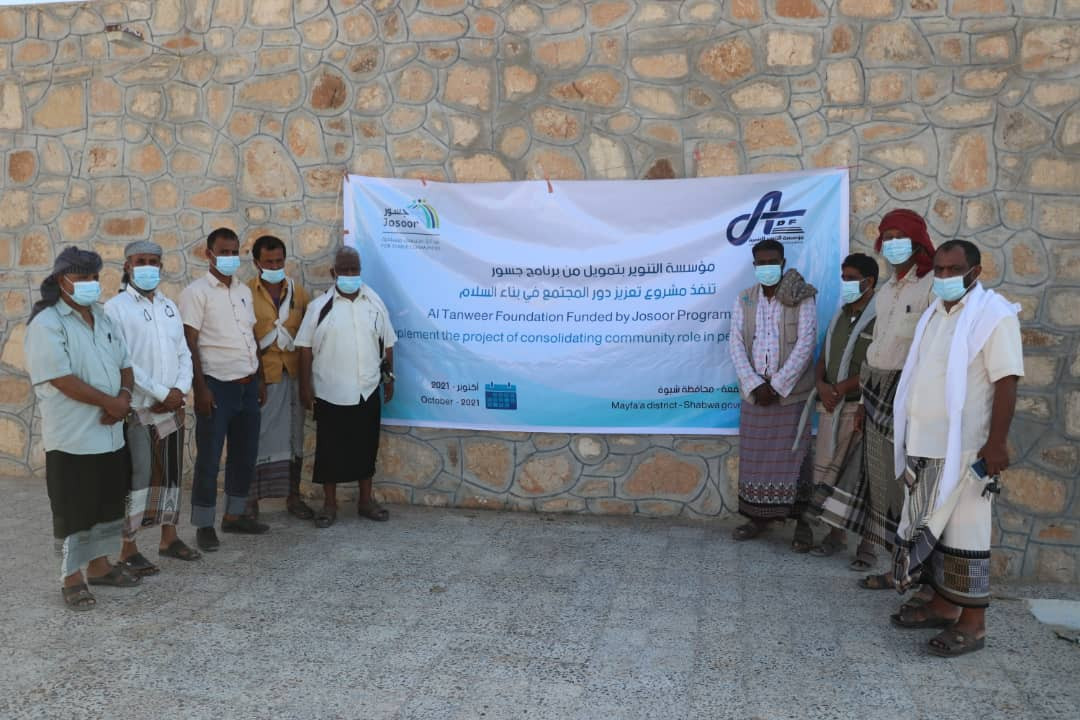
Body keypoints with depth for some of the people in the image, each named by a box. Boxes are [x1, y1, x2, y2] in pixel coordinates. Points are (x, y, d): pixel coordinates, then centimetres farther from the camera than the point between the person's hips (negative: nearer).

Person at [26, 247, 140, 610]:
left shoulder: (102, 317, 11)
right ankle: (72, 578, 16)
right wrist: (110, 403, -16)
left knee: (109, 503, 16)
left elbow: (124, 364, 13)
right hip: (71, 437, -7)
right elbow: (62, 379, -20)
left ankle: (100, 565, 32)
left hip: (110, 433, 7)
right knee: (74, 510, 3)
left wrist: (125, 396, -8)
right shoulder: (46, 324, -13)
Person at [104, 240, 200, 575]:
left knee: (170, 473, 12)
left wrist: (180, 390, -6)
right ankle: (128, 548, 9)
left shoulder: (168, 306, 12)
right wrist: (161, 393, -17)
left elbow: (183, 353, 11)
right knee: (136, 477, -2)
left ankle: (169, 538, 24)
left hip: (172, 406, 6)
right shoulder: (116, 307, -8)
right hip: (136, 408, -6)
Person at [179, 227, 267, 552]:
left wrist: (259, 379, 13)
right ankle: (204, 525, 12)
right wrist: (200, 388, -17)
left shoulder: (244, 291, 13)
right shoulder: (196, 292, -7)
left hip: (247, 385, 7)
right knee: (209, 458, 1)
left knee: (245, 453, 12)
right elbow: (190, 344, -11)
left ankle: (234, 515, 25)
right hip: (217, 385, -6)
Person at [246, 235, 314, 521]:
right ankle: (251, 499, 13)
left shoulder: (298, 291, 8)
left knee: (293, 436, 10)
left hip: (294, 374, 4)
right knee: (258, 437, 2)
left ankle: (293, 496, 21)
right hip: (261, 376, -3)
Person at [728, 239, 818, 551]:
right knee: (755, 457, 9)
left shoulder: (802, 298, -3)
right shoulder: (744, 300, 7)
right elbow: (736, 344, 0)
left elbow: (806, 343, -11)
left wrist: (777, 386, -15)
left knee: (791, 458, 0)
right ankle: (758, 517, 22)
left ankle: (802, 523, 9)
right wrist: (756, 384, -12)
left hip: (791, 394, -3)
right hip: (754, 393, 4)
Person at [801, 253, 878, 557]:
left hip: (858, 406, -8)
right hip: (830, 404, 8)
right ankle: (834, 532, 16)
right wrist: (821, 384, -4)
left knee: (853, 472, -3)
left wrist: (842, 388, -14)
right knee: (825, 468, 8)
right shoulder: (840, 316, 17)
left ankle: (837, 533, 3)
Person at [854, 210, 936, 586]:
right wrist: (864, 399, 19)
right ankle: (873, 549, 24)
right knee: (877, 474, 13)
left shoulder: (931, 286, -11)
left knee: (902, 479, -1)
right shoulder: (885, 290, 15)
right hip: (877, 388, 8)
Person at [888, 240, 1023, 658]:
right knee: (929, 527, 14)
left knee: (964, 531, -1)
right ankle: (942, 604, 28)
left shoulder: (994, 315, -11)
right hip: (926, 445, 8)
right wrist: (911, 437, 18)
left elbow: (1006, 382, -15)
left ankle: (973, 622, 10)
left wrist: (997, 443, -19)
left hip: (966, 449, -8)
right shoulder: (934, 313, 13)